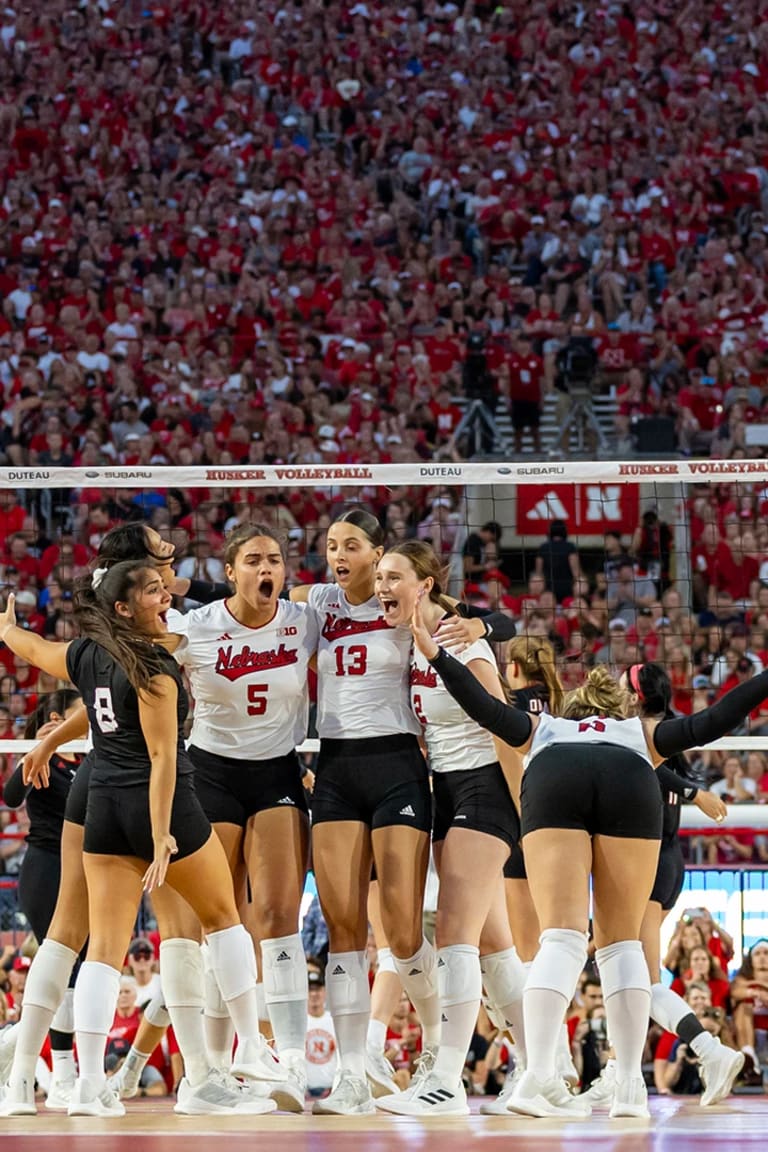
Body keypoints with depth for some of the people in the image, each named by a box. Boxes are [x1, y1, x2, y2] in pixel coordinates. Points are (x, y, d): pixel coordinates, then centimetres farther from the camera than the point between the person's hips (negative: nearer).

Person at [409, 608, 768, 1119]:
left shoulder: (544, 727, 41)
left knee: (562, 938, -8)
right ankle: (631, 1087, 4)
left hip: (553, 783, 0)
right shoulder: (641, 731, 40)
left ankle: (539, 1077, -25)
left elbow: (488, 709, 23)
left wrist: (436, 655, 16)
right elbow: (707, 725, 25)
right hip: (631, 788, 0)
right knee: (622, 942, 11)